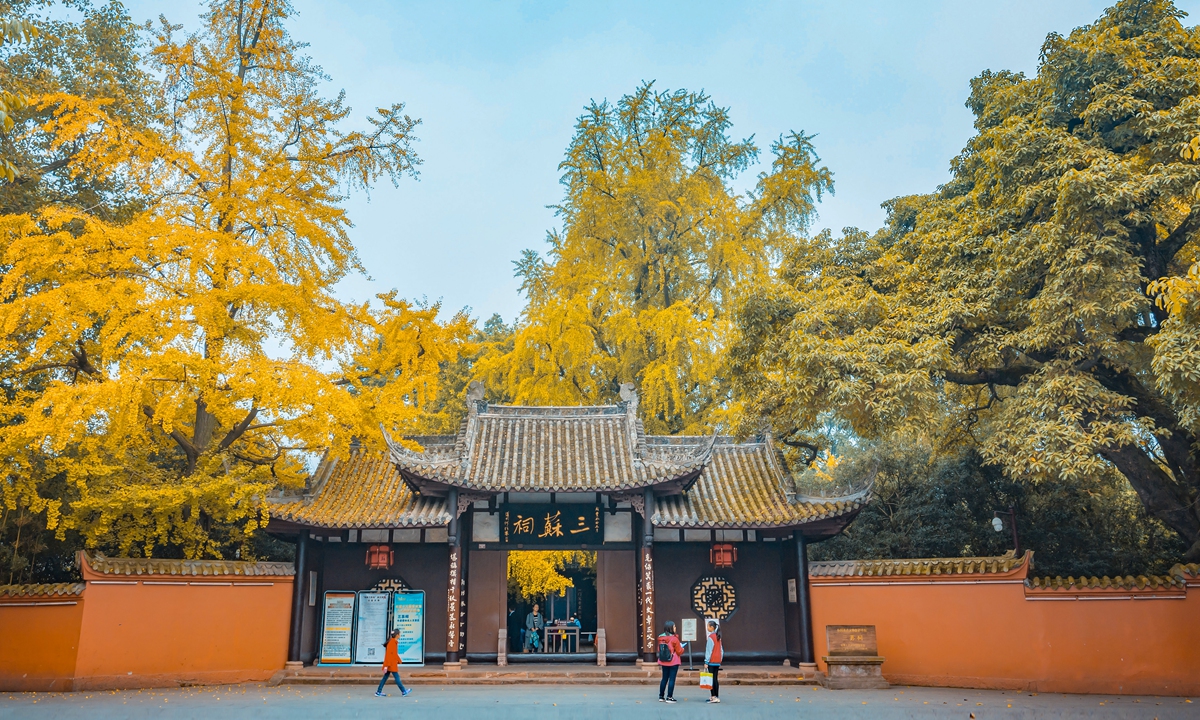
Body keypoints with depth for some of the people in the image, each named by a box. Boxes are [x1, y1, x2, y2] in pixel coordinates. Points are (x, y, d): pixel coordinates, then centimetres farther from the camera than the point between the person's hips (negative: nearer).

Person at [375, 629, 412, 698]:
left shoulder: (394, 642, 11)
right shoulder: (391, 643, -19)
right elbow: (388, 655, -21)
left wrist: (398, 662, 22)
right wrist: (386, 666, -21)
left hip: (393, 664, 10)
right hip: (391, 664, -10)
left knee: (385, 678, 11)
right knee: (397, 678, -1)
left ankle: (378, 692, 15)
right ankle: (404, 692, 6)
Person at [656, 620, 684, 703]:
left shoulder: (661, 638, 1)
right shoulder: (674, 639, -16)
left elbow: (659, 650, 9)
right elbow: (679, 651, -9)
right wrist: (682, 648, 10)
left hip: (663, 662, 6)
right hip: (674, 662, -6)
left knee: (664, 678, 15)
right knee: (672, 679, 1)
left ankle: (661, 696, 20)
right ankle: (669, 697, 0)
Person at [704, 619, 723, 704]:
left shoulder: (711, 637, -12)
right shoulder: (718, 637, 12)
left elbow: (709, 650, -14)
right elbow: (721, 650, 15)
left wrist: (706, 662, -12)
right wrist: (720, 659, 18)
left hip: (711, 661, -8)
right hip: (717, 661, 8)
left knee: (712, 679, -4)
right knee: (715, 679, 11)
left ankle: (714, 696, -7)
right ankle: (716, 697, 12)